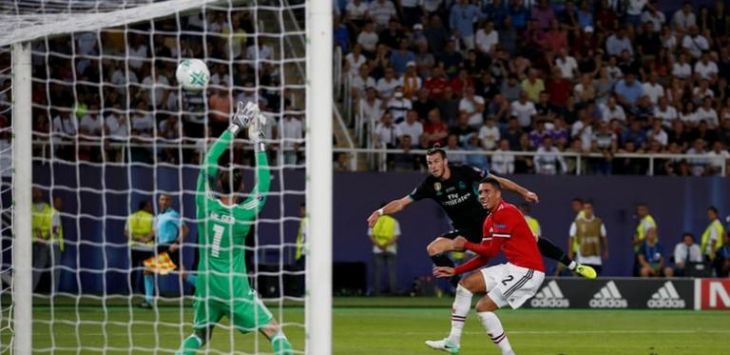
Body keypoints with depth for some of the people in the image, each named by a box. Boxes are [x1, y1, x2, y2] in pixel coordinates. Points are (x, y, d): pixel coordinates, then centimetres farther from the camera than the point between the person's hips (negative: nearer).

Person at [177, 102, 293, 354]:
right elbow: (263, 186, -3)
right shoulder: (244, 215, -12)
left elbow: (208, 162, 1)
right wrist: (258, 142, -2)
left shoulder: (205, 205, -6)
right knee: (274, 332, 0)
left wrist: (234, 128, 2)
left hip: (206, 285, 3)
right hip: (235, 287, -3)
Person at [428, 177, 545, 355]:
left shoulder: (506, 213, -16)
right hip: (512, 267, 10)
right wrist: (455, 270, 9)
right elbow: (483, 258, 16)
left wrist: (466, 245, -3)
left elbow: (492, 251, -17)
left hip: (527, 271, -10)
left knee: (484, 307, -14)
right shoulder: (489, 221, 13)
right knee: (466, 284, 10)